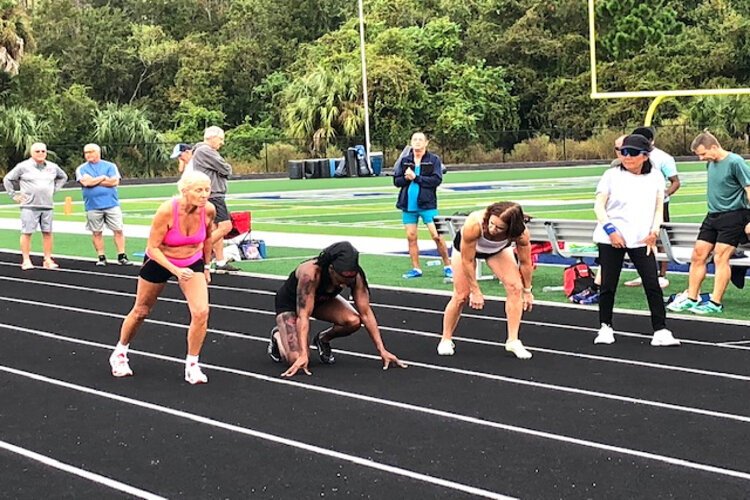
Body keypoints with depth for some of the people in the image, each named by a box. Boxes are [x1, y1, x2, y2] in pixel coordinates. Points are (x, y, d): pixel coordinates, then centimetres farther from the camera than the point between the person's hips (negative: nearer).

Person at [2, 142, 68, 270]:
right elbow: (7, 179, 5)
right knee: (26, 233, -4)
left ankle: (48, 260, 10)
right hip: (29, 206, -4)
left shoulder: (52, 167, 10)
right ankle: (26, 260, 1)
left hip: (47, 206, 4)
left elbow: (63, 177, 28)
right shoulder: (23, 166, -2)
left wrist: (54, 189, 16)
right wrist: (14, 195, 2)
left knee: (47, 233, 3)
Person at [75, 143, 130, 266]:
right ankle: (101, 257, 12)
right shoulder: (81, 169, 6)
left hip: (112, 204, 0)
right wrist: (103, 177, -3)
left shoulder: (110, 166, 6)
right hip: (93, 206, 0)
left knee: (118, 230, -2)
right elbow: (86, 182, -12)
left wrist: (94, 181, -6)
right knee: (96, 232, 4)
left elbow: (115, 182, -8)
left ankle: (122, 256, 2)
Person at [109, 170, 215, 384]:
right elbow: (152, 247, -25)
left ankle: (192, 365, 1)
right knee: (141, 311, 16)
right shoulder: (167, 211, -33)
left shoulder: (209, 210, -21)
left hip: (192, 263, 2)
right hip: (159, 261, -2)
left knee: (201, 312, -17)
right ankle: (120, 353, 41)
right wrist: (175, 270, -36)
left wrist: (206, 266, 11)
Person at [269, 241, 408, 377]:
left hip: (322, 300, 5)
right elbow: (303, 316, -42)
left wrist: (382, 350, -23)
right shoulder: (310, 273, -42)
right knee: (296, 359, -23)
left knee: (354, 321, -25)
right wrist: (303, 355, -50)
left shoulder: (355, 276, -28)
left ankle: (323, 339, 7)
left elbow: (366, 313, -21)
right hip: (290, 302, -5)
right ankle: (278, 335, 12)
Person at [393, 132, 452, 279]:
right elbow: (396, 181, 6)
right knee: (411, 237, 6)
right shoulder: (404, 161, 8)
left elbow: (437, 180, -13)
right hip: (408, 205, 4)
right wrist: (406, 178, -15)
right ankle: (416, 269, 15)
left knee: (436, 235, -7)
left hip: (427, 204, -4)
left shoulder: (434, 160, -2)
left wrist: (415, 177, -15)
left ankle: (447, 266, 4)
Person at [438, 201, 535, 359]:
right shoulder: (473, 225, -46)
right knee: (461, 295, -3)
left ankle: (513, 341, -4)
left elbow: (525, 263, -20)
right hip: (465, 246, -2)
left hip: (498, 249, 2)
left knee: (515, 288, -14)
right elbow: (467, 261, -31)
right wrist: (475, 291, -21)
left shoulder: (521, 233, -39)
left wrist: (527, 291, -7)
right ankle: (446, 340, 18)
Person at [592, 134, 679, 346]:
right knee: (608, 285, 4)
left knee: (653, 284, -7)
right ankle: (605, 327, 19)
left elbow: (659, 208, 12)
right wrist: (610, 230, -12)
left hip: (642, 241, 1)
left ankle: (660, 331, -4)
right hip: (611, 239, -1)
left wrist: (654, 231, -3)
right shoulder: (612, 175, 1)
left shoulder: (655, 177, 7)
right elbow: (599, 205, 0)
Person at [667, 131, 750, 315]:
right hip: (712, 216, 8)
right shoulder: (711, 164, 9)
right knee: (698, 256, 5)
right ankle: (691, 298, 13)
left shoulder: (735, 162, -13)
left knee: (721, 258, -10)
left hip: (732, 216, -8)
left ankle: (715, 303, -6)